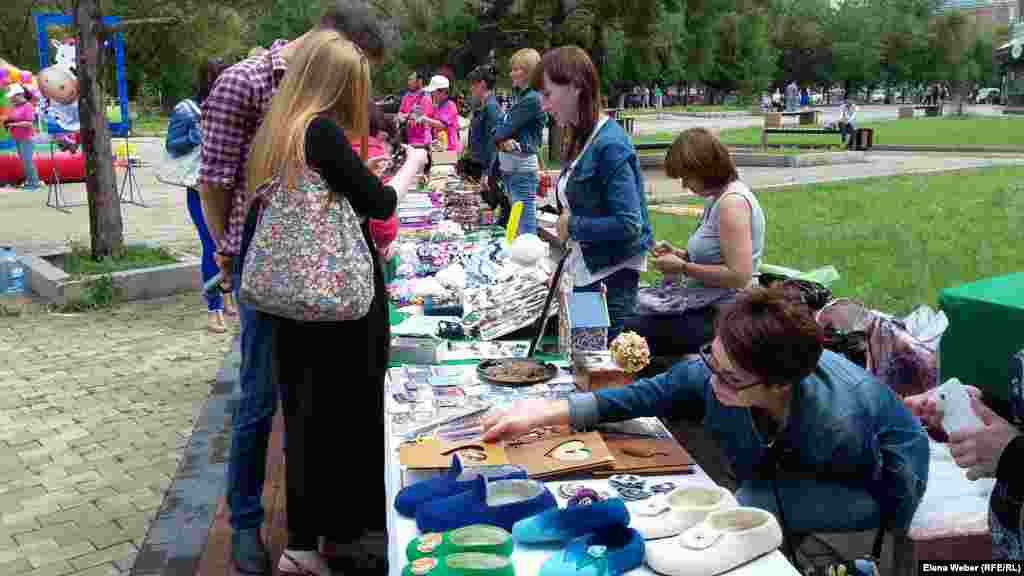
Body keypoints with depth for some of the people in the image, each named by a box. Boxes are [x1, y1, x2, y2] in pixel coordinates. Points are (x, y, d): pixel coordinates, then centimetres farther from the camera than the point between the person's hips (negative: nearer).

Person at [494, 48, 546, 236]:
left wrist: (500, 135, 7)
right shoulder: (520, 96, 16)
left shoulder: (533, 99, -13)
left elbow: (505, 128, -15)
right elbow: (499, 130, 11)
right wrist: (503, 140, -10)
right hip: (508, 166, 10)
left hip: (523, 167, -10)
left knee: (525, 228, -7)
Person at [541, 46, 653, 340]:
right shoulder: (580, 139, 7)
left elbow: (628, 225, -24)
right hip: (582, 273, 9)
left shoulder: (609, 145, -20)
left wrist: (573, 226, -15)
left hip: (609, 279, -9)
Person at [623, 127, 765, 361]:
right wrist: (679, 254, 6)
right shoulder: (718, 197, 13)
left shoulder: (732, 202, -17)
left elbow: (739, 276, -24)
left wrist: (682, 267, -15)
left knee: (627, 333, -19)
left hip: (721, 315, -10)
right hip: (705, 304, 10)